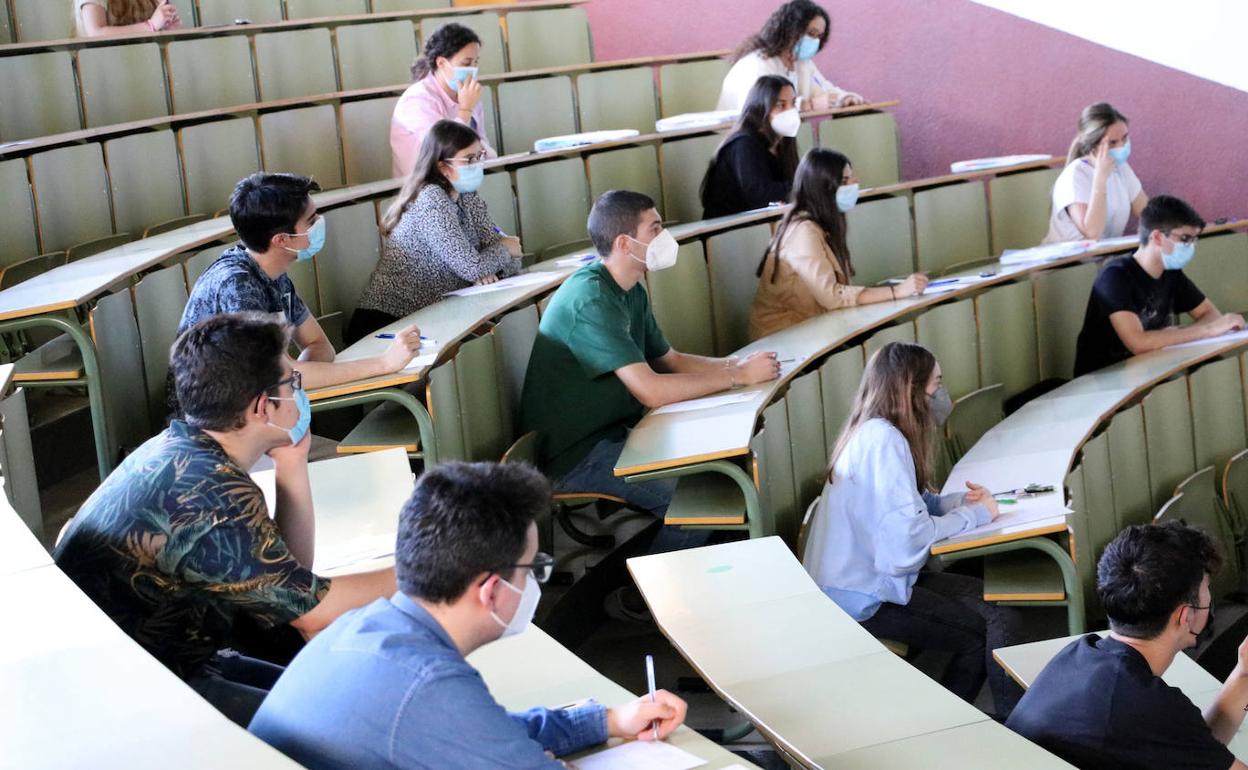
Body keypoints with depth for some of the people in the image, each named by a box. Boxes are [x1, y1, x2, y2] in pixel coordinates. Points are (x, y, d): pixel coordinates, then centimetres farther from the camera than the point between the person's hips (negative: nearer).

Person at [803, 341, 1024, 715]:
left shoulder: (875, 433, 11)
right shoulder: (883, 440, -19)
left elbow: (910, 504, 18)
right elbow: (910, 534, -25)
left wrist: (962, 500, 0)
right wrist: (975, 515, -10)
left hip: (870, 577, 10)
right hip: (863, 597, -10)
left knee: (997, 605, 2)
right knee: (983, 633, -13)